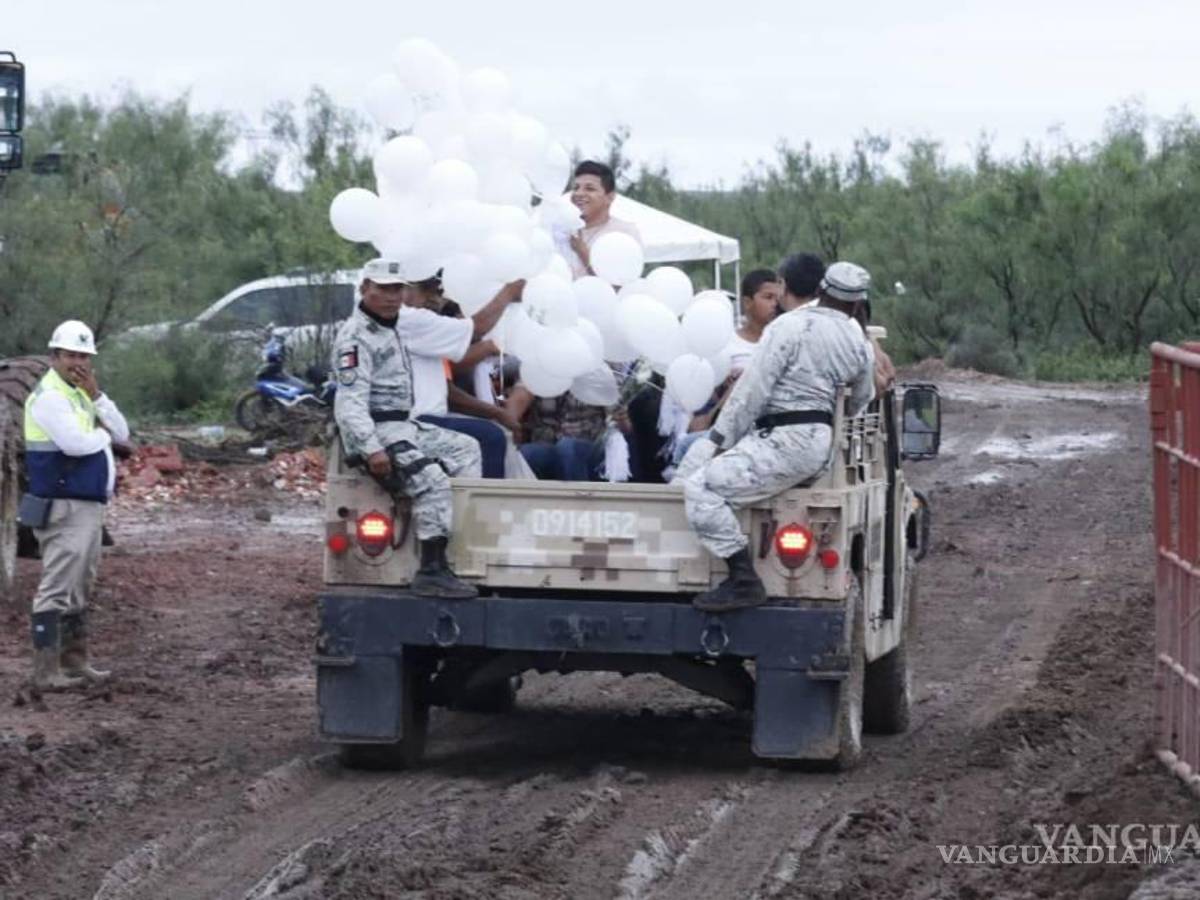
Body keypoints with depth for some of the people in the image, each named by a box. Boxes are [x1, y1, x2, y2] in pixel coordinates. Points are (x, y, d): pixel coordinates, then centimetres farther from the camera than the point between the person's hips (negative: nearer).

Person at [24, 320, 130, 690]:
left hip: (89, 506, 10)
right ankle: (46, 671, -12)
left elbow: (121, 433, 8)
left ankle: (74, 660, 24)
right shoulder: (49, 396, -13)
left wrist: (95, 396, -5)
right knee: (56, 590, -11)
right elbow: (75, 442, -26)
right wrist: (104, 435, -5)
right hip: (65, 507, -10)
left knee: (79, 588, 16)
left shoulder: (80, 394, 17)